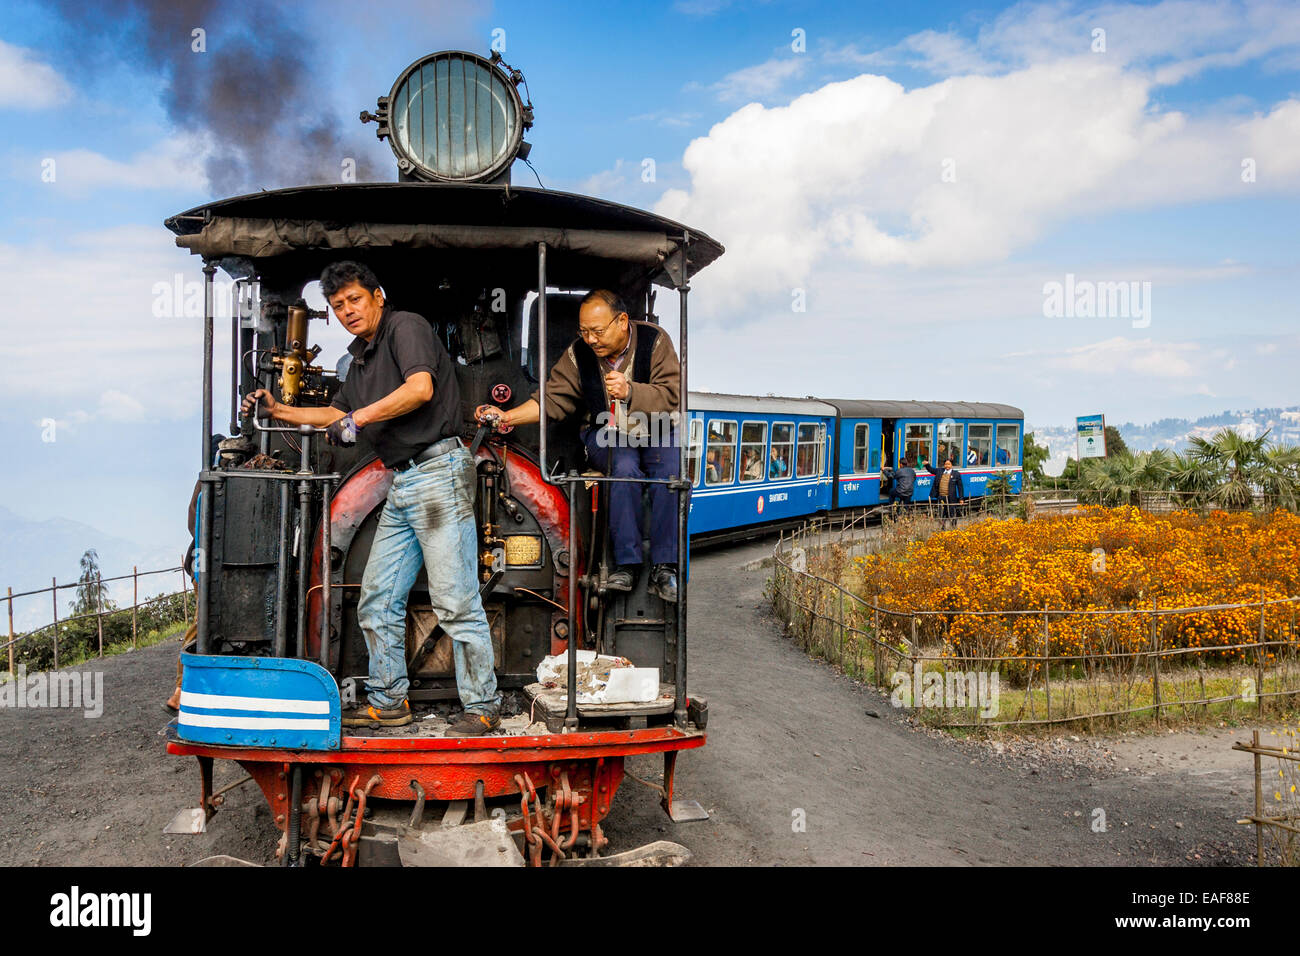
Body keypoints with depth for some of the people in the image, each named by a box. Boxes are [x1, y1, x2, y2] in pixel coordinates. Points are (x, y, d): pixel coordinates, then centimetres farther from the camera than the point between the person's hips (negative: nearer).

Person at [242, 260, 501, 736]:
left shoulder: (405, 326, -4)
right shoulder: (361, 356, 23)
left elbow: (421, 388, -21)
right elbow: (337, 413, 37)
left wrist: (359, 418, -13)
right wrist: (279, 410, 30)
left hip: (438, 470, -10)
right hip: (402, 485, 10)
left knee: (455, 602, -8)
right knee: (377, 599, 10)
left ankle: (482, 707, 0)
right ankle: (388, 701, 21)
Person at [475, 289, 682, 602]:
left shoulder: (655, 341, -7)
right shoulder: (578, 353, -1)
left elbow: (672, 397, -13)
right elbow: (553, 400, -1)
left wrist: (629, 391, -28)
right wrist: (508, 416, -15)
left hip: (655, 431, -1)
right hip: (605, 433, 1)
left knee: (671, 470, -32)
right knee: (624, 466, -33)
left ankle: (664, 568, -24)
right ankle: (626, 563, -26)